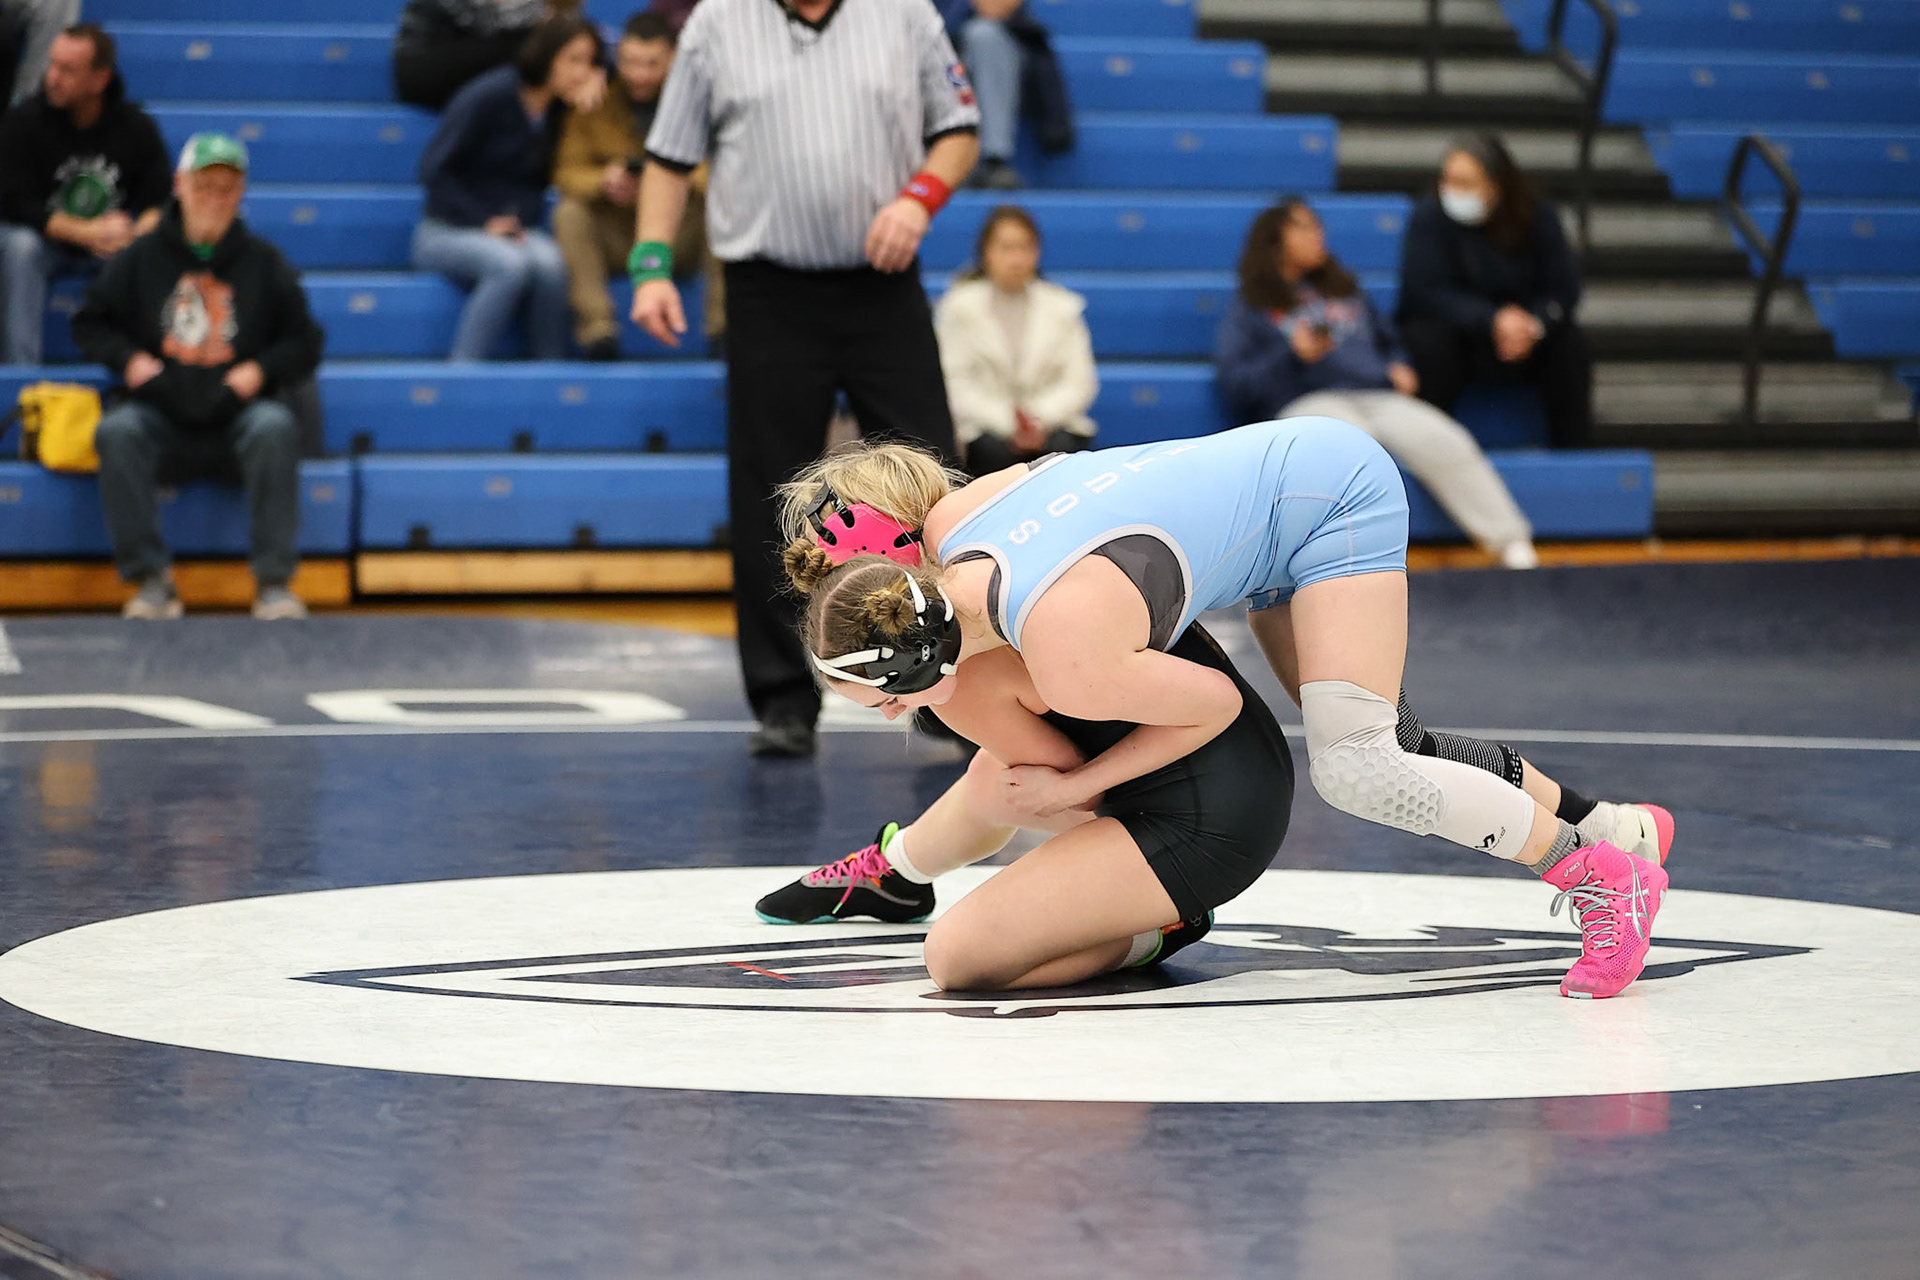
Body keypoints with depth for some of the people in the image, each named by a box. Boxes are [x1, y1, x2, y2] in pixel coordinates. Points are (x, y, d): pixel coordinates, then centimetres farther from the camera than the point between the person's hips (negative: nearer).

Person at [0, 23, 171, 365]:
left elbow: (163, 200, -9)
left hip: (111, 245, 1)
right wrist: (87, 233, -29)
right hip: (49, 242, -1)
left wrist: (137, 232, -34)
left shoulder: (137, 127, -6)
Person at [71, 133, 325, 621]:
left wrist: (259, 371, -6)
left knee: (276, 427, -33)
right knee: (115, 431, -31)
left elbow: (305, 344, 11)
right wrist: (128, 359, -2)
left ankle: (274, 581, -29)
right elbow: (90, 324, 16)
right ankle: (151, 580, -28)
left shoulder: (264, 263, 10)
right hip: (160, 412, 1)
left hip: (238, 411, -1)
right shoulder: (143, 258, 10)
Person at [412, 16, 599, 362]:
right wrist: (484, 223, -14)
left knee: (550, 262, -32)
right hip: (447, 231, -4)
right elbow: (434, 168, -9)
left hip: (517, 231, 4)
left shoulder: (562, 109, 5)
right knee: (511, 265, -36)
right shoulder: (489, 97, -11)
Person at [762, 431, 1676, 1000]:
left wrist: (1076, 785, -9)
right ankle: (1612, 823, 26)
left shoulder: (1069, 668, -34)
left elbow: (1217, 704, -17)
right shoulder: (945, 524, -14)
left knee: (1352, 769, -16)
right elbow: (1048, 466, 7)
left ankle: (1603, 876, -2)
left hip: (1336, 496, -9)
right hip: (1284, 465, 9)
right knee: (1378, 742, 13)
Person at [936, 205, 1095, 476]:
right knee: (994, 449, -34)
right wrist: (1006, 422, -18)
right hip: (985, 426, -2)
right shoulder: (960, 306, 4)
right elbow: (956, 384, -5)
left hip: (1052, 421, 2)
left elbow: (1080, 383, 4)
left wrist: (1041, 418, -14)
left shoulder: (1062, 307, 10)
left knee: (1061, 448, -31)